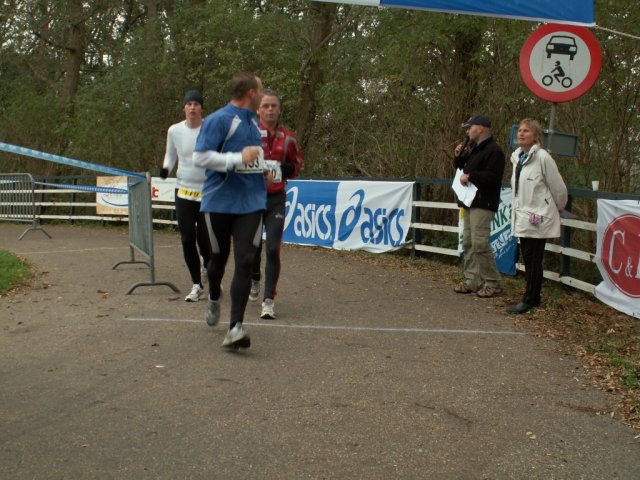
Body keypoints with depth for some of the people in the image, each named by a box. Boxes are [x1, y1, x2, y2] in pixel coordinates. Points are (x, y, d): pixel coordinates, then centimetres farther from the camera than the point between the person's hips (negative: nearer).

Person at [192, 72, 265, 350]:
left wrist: (264, 166, 16)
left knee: (244, 262, -9)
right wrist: (239, 158, -23)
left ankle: (235, 328, -12)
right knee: (219, 257, 12)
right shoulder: (218, 120, -10)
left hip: (250, 203, 4)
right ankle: (214, 298, 44)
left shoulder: (253, 121, 14)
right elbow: (200, 157, -18)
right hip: (220, 203, -4)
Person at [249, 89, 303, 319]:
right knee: (253, 246, 9)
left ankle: (269, 300, -5)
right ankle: (254, 279, 41)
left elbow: (297, 164, 18)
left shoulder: (287, 137, 6)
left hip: (276, 199, 1)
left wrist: (287, 169, -4)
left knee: (273, 249, -8)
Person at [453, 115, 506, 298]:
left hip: (483, 204, -10)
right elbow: (462, 168, 27)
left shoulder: (493, 151, -13)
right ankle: (472, 280, 15)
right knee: (468, 243, 10)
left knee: (480, 243, -13)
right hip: (470, 202, 10)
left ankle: (492, 283, -5)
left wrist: (470, 176, -19)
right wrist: (459, 156, 9)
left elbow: (492, 177, -22)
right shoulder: (474, 150, 19)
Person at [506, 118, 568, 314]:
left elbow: (559, 188, -8)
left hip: (538, 217, -7)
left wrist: (558, 208, 6)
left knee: (533, 260, -1)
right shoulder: (517, 157, 9)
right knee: (528, 259, 12)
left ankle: (529, 300, 5)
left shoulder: (542, 157, -14)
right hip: (523, 217, 7)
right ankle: (532, 298, 21)